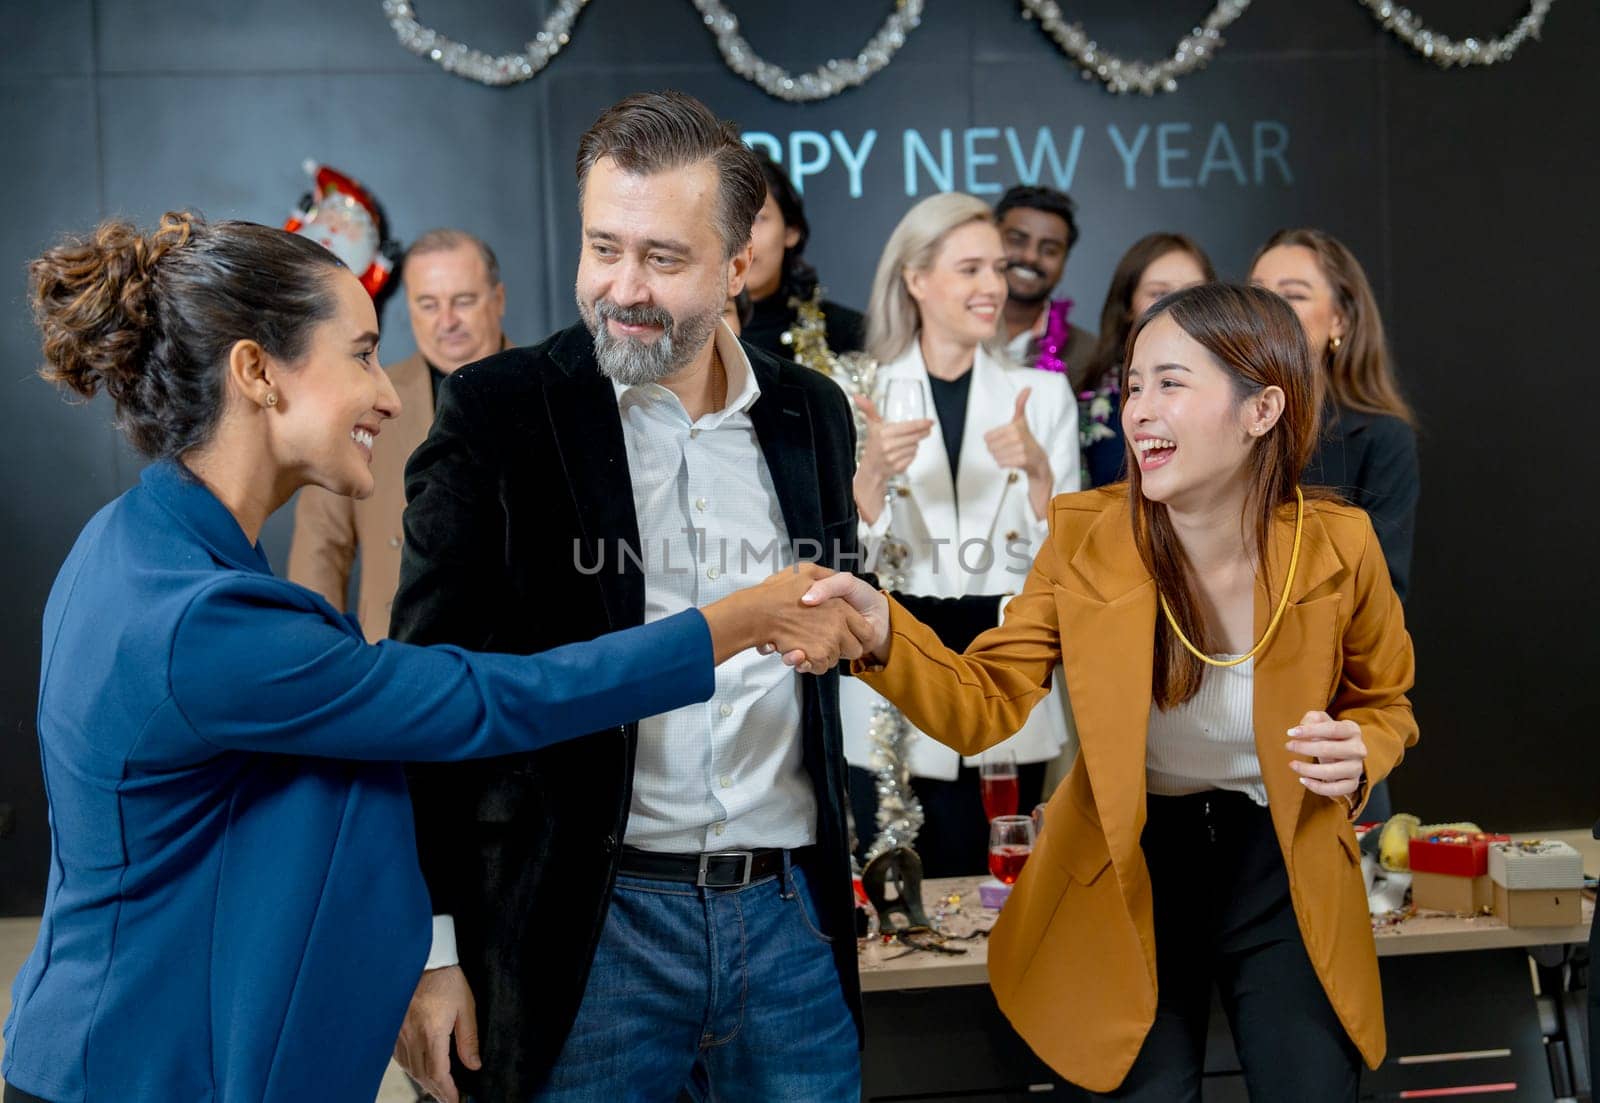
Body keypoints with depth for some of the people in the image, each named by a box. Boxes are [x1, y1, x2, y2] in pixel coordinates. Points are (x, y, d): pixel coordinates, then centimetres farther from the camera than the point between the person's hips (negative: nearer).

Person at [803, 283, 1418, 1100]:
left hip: (1287, 871, 0)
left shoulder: (1336, 548, -13)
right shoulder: (1085, 538, -13)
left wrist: (1358, 753, -19)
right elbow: (987, 702, -13)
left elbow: (1383, 701, 5)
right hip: (1132, 873, 0)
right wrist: (881, 633, -32)